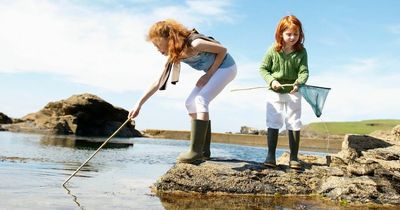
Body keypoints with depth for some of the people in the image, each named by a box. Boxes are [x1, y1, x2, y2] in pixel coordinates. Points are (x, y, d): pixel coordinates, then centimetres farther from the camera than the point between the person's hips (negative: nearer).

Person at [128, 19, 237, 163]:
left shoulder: (194, 44, -29)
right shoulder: (175, 56, -4)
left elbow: (223, 50, -20)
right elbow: (158, 82, -1)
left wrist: (208, 74, -18)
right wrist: (139, 104, -5)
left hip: (226, 67, -8)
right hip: (213, 71, 8)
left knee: (200, 100, -22)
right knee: (191, 103, 0)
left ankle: (196, 151, -24)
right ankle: (204, 150, 0)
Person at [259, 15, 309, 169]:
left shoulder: (301, 52, -3)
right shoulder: (273, 50, -5)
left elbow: (304, 72, -9)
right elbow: (263, 68, -1)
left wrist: (299, 83, -30)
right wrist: (271, 81, -17)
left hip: (293, 93, 1)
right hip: (274, 92, 0)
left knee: (294, 125, 3)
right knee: (273, 123, 0)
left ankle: (294, 157, 10)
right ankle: (270, 156, 5)